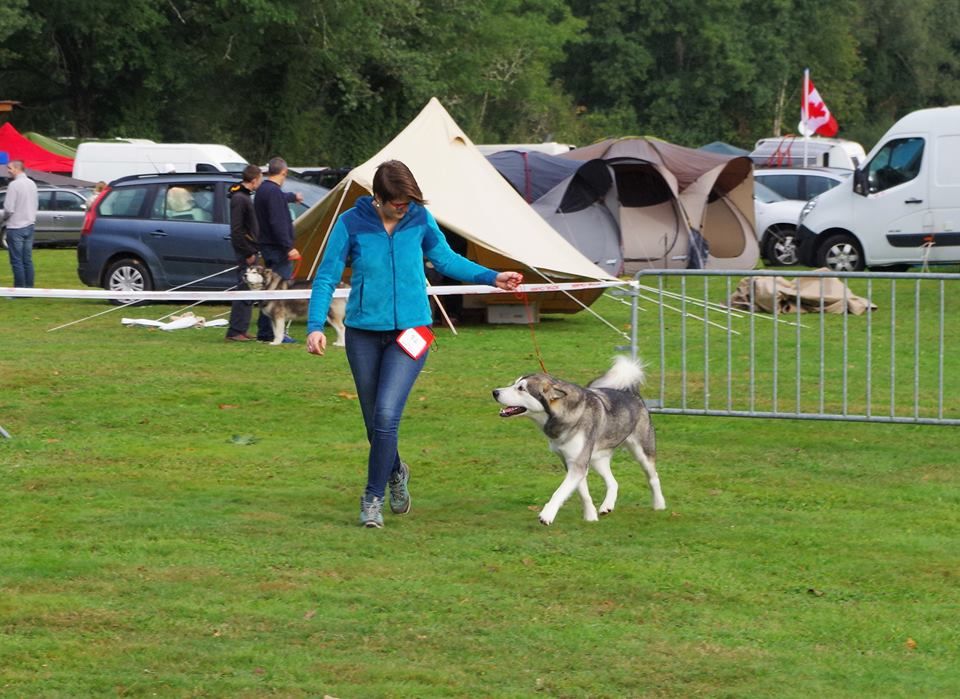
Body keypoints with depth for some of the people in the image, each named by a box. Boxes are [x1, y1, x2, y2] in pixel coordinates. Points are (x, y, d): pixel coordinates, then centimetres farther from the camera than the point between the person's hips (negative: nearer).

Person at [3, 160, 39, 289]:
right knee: (27, 260, 11)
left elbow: (9, 208, -19)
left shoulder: (14, 185, -16)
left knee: (17, 261, -4)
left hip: (15, 227, -7)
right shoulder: (32, 184, 7)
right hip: (29, 225, 7)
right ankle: (29, 288, 12)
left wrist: (5, 216, 0)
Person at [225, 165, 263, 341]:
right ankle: (235, 331, -10)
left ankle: (240, 330, 17)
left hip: (249, 250, 10)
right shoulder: (239, 199, -16)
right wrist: (248, 252, -19)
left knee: (248, 290, 13)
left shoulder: (245, 196, 16)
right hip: (245, 251, -10)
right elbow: (236, 230, -21)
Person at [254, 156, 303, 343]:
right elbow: (278, 223, -24)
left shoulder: (263, 190, 16)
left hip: (267, 246, 11)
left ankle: (265, 331, 18)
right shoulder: (274, 192, -17)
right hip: (278, 249, -11)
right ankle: (272, 333, -13)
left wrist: (293, 196, 60)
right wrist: (289, 247, -25)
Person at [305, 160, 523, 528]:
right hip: (364, 333, 1)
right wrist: (315, 325, -14)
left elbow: (446, 259, 13)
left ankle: (373, 497, -4)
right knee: (374, 421, 11)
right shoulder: (351, 223, -8)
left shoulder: (420, 220, -3)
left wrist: (492, 277, 8)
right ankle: (395, 472, 41)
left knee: (387, 413, -16)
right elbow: (326, 277, -4)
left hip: (410, 332, -1)